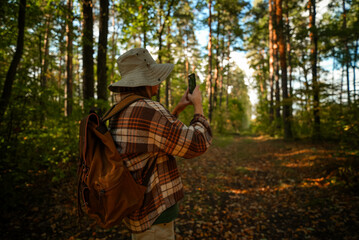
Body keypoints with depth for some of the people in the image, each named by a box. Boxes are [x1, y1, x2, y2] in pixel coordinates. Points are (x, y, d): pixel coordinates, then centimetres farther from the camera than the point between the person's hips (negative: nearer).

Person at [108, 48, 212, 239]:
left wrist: (178, 109, 16)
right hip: (154, 215, -9)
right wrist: (198, 106, -4)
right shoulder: (148, 110, -26)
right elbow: (198, 144, -19)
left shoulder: (120, 113, 5)